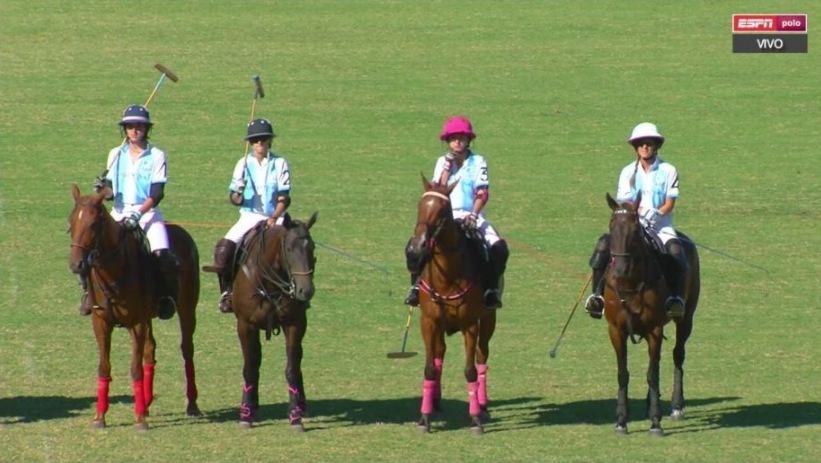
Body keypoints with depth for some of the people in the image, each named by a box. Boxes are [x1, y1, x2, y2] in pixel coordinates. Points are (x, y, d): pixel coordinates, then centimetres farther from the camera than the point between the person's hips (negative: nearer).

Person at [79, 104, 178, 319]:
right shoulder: (116, 155, 9)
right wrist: (103, 189, -13)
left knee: (162, 254, -26)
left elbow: (156, 194, -9)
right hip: (120, 212, 3)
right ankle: (89, 291, 0)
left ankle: (167, 295, -4)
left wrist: (138, 214, -22)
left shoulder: (156, 156, -2)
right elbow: (111, 193, 11)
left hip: (148, 212, -3)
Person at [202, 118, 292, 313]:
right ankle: (226, 292, -8)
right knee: (224, 248, -20)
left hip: (274, 218, -1)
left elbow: (284, 198, -3)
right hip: (249, 217, 1)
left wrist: (274, 218, -19)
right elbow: (235, 200, 5)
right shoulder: (244, 164, 5)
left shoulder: (280, 164, 1)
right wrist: (238, 193, -18)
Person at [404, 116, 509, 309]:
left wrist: (473, 215, -23)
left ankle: (491, 289, -11)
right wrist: (448, 167, -9)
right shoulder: (442, 162, 10)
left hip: (472, 216, -2)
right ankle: (416, 285, -3)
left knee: (499, 248, -28)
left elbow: (483, 193, -7)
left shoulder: (478, 162, 3)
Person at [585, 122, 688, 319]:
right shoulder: (628, 172, 8)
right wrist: (644, 211, -18)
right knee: (604, 245, -24)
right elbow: (624, 202, 1)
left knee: (675, 251, -34)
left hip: (661, 226, -2)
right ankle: (597, 295, -16)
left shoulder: (668, 171, 3)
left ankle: (677, 299, -25)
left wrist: (656, 215, -20)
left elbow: (669, 203, -2)